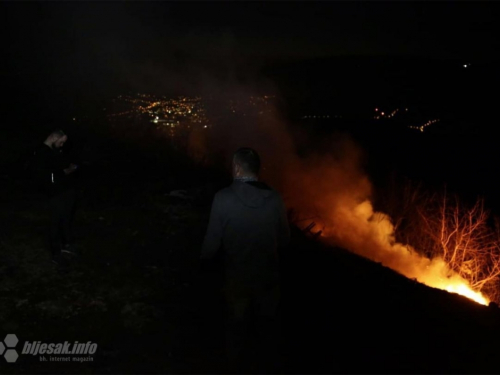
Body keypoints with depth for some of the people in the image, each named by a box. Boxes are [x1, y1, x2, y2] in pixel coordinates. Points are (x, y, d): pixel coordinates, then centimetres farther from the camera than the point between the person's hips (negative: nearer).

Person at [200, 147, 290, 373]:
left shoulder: (223, 198, -22)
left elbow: (213, 241, -17)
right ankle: (272, 363, 44)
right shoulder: (274, 198, -15)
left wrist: (204, 258, 5)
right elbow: (284, 239, -6)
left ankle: (236, 364, 44)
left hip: (237, 276, -1)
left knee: (237, 323, 22)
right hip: (268, 274, 2)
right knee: (268, 321, 24)